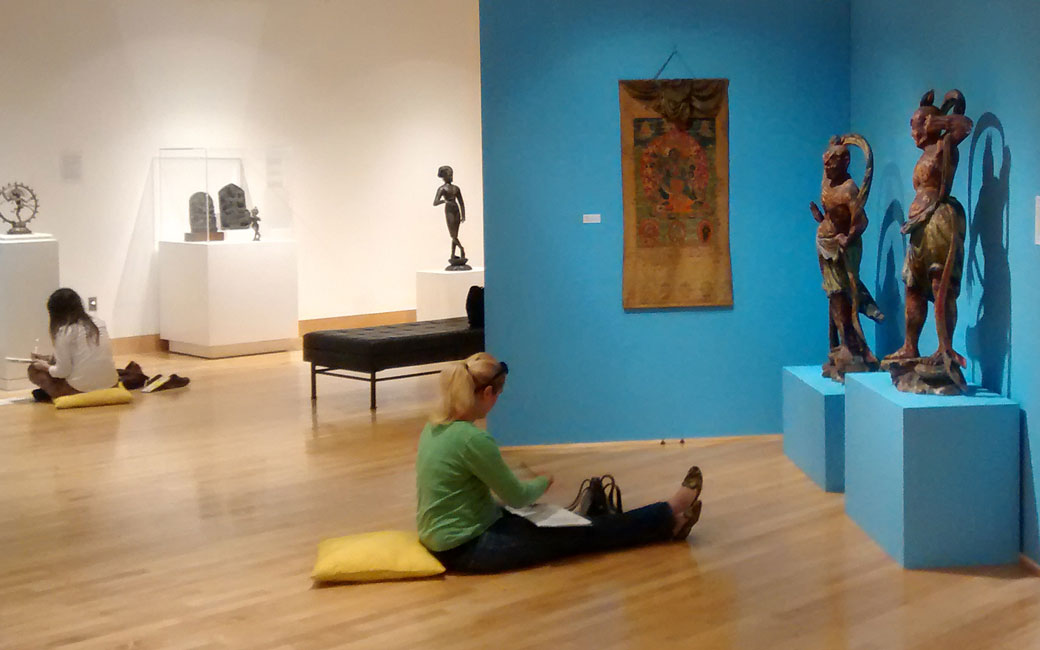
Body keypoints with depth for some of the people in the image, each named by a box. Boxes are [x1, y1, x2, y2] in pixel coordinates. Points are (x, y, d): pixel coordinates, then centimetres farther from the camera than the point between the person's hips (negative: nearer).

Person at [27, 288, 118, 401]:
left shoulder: (64, 331, -9)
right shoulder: (99, 323, 9)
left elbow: (62, 371, -9)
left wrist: (46, 366, 12)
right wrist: (51, 359, 23)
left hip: (81, 390, -6)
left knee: (33, 369, 13)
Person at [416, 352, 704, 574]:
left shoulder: (435, 426, 3)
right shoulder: (472, 439, -26)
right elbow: (517, 497, -13)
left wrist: (529, 485, 19)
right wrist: (543, 483, 8)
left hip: (444, 539, 9)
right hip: (465, 549, -9)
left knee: (565, 523, 13)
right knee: (577, 535, 4)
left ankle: (663, 523, 21)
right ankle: (669, 516, 18)